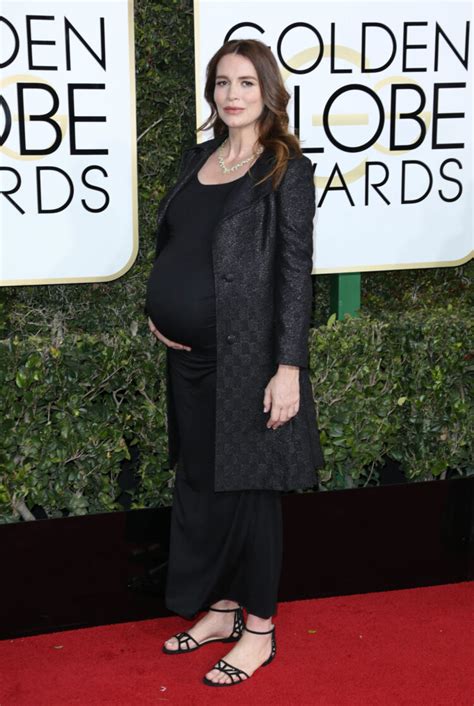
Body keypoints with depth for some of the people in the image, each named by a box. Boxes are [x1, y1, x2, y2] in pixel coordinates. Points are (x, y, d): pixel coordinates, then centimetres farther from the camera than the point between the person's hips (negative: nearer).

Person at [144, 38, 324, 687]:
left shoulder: (287, 168, -8)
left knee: (247, 487, 3)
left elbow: (295, 270, -13)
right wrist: (158, 310, 6)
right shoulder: (198, 158, 11)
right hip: (190, 354, 7)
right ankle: (221, 608, 31)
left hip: (247, 356, -7)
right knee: (199, 483, 14)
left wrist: (288, 367, -18)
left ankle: (259, 629, 19)